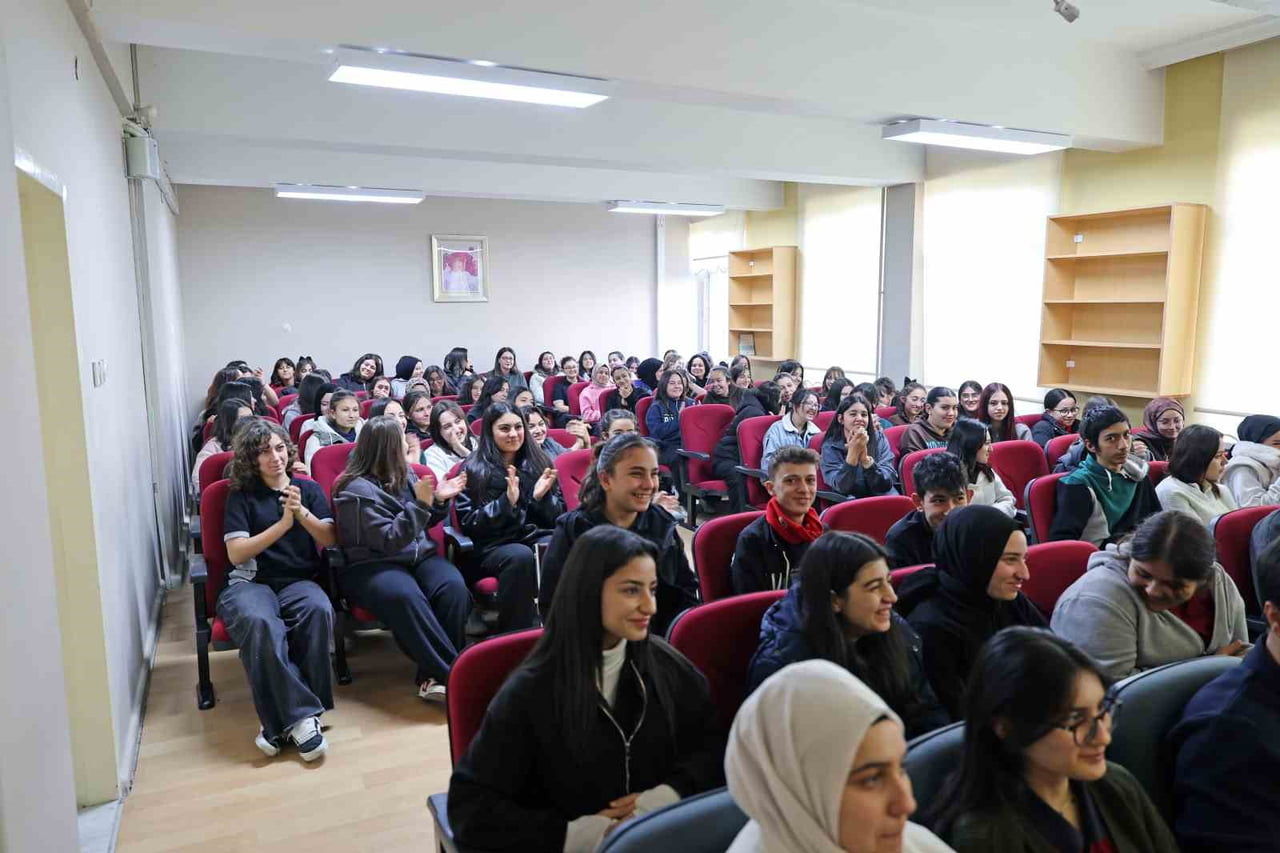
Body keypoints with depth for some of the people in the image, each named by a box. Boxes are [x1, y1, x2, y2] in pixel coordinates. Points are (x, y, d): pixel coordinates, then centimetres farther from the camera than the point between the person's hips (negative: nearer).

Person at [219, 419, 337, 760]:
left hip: (299, 581, 2)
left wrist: (302, 513, -10)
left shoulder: (309, 488, 14)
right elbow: (236, 554, -2)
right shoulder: (241, 495, 8)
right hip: (250, 582, -1)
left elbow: (330, 541, 6)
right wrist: (283, 524, -10)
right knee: (259, 623, -38)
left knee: (320, 611, -35)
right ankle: (299, 715, -33)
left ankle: (280, 718, -25)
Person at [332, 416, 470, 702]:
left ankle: (434, 674, -25)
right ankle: (452, 674, -35)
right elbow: (389, 541, -18)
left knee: (454, 588, -27)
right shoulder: (357, 490, -11)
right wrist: (420, 504, -21)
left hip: (417, 555, 6)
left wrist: (439, 500, 3)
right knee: (405, 597, -39)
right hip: (372, 565, -6)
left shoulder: (404, 475, 10)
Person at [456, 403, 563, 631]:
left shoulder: (539, 462, 16)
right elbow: (468, 524, -2)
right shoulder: (473, 469, 6)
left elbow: (558, 517, 14)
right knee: (520, 556, -37)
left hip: (538, 537, 3)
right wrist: (507, 501, -14)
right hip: (494, 545, -3)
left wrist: (542, 496, -7)